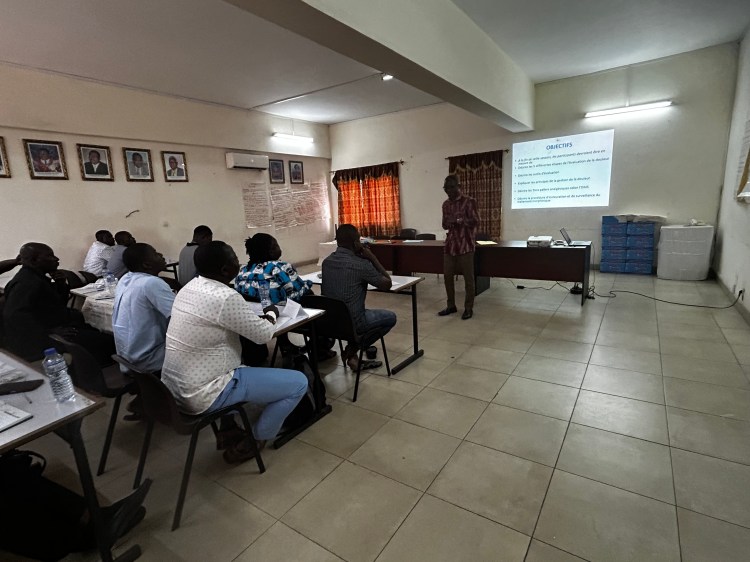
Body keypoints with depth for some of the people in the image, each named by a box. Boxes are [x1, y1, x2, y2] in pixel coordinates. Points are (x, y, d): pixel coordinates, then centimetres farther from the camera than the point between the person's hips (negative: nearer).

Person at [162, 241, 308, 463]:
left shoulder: (189, 288, 4)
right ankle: (251, 442, 11)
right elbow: (263, 335, -13)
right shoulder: (226, 297, -24)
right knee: (298, 382, -4)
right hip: (202, 395, -9)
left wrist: (258, 315, 7)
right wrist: (271, 314, 6)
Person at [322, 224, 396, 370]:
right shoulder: (361, 264, -18)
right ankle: (353, 349, 9)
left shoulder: (326, 261, 2)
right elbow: (387, 284, -6)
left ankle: (353, 355, 21)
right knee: (390, 317, 16)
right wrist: (372, 258, -3)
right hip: (351, 322, -6)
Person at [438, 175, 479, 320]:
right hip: (450, 244, 6)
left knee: (468, 278, 0)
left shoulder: (469, 201, -5)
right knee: (447, 276, 7)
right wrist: (448, 222, -7)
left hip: (466, 245, -6)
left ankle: (469, 308, 11)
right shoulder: (446, 204, 13)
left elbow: (475, 222, -9)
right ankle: (451, 305, 21)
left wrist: (459, 219, -22)